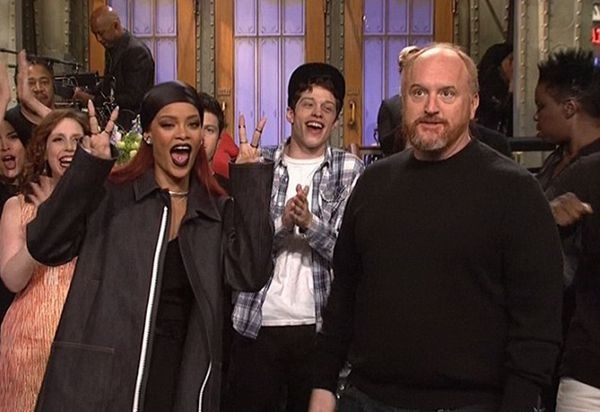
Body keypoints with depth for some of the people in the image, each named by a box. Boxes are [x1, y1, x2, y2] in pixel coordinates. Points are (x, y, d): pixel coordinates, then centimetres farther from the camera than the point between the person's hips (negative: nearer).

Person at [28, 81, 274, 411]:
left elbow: (250, 276, -7)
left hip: (183, 381, 3)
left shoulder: (219, 211, 8)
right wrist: (89, 164, -17)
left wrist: (249, 180, -6)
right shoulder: (110, 195, 0)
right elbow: (44, 246, -11)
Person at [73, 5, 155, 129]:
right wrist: (87, 95, 4)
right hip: (113, 120, 8)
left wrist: (94, 100, -17)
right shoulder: (111, 49, 10)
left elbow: (133, 98, -21)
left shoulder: (137, 51, -17)